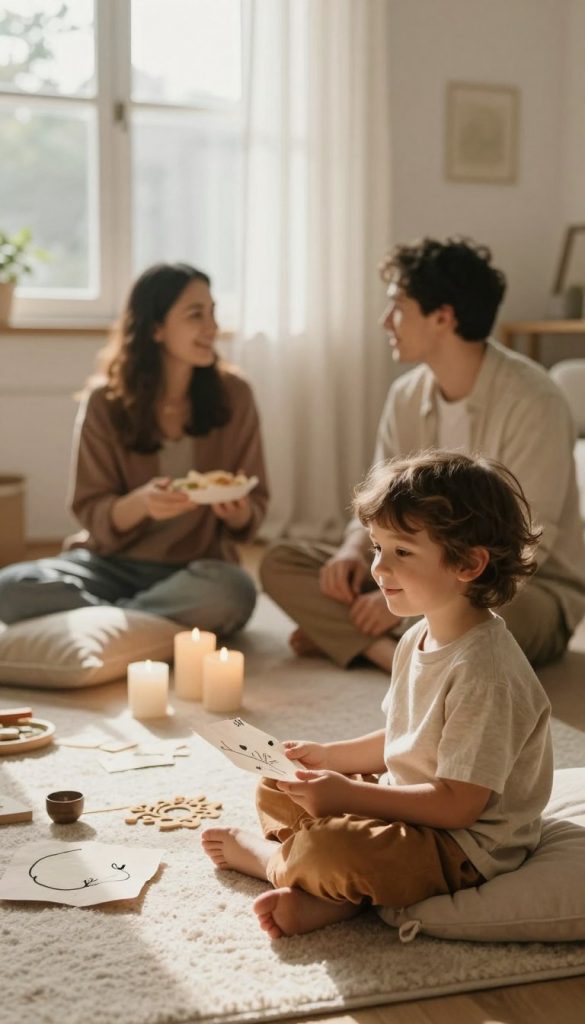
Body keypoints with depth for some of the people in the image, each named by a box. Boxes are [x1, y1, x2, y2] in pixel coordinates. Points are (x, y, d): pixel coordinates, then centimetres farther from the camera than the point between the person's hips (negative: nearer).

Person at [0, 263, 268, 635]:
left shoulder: (233, 394, -4)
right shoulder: (105, 401, -6)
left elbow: (255, 507, 2)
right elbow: (92, 513, -5)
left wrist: (238, 513, -23)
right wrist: (141, 503, -27)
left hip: (197, 567, 0)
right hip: (115, 562, 1)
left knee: (231, 593, -36)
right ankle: (175, 625, -15)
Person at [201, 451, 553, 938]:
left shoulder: (483, 671, -27)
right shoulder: (419, 639, 4)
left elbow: (459, 804, -26)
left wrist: (347, 795, -25)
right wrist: (330, 756, 5)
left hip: (465, 845, -10)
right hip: (405, 803, 10)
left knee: (328, 848, -31)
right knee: (275, 789, 11)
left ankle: (265, 854, 4)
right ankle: (332, 895, -14)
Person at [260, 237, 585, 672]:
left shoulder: (531, 401, -20)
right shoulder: (406, 395, 2)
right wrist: (354, 549, -14)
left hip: (527, 588, -6)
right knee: (281, 562, -7)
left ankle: (338, 632, -19)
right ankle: (396, 651, -26)